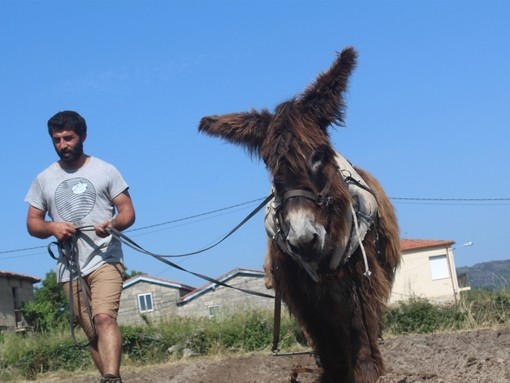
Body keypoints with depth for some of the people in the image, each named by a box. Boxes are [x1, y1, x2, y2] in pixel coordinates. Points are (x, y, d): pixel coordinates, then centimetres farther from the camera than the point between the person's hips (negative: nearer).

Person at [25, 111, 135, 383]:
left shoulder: (105, 171, 5)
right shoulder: (43, 179, 13)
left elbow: (128, 211, 3)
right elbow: (32, 223, 14)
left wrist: (113, 224, -20)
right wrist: (52, 228, -9)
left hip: (105, 259, -4)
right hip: (69, 266, 4)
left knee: (104, 318, -24)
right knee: (91, 332, 6)